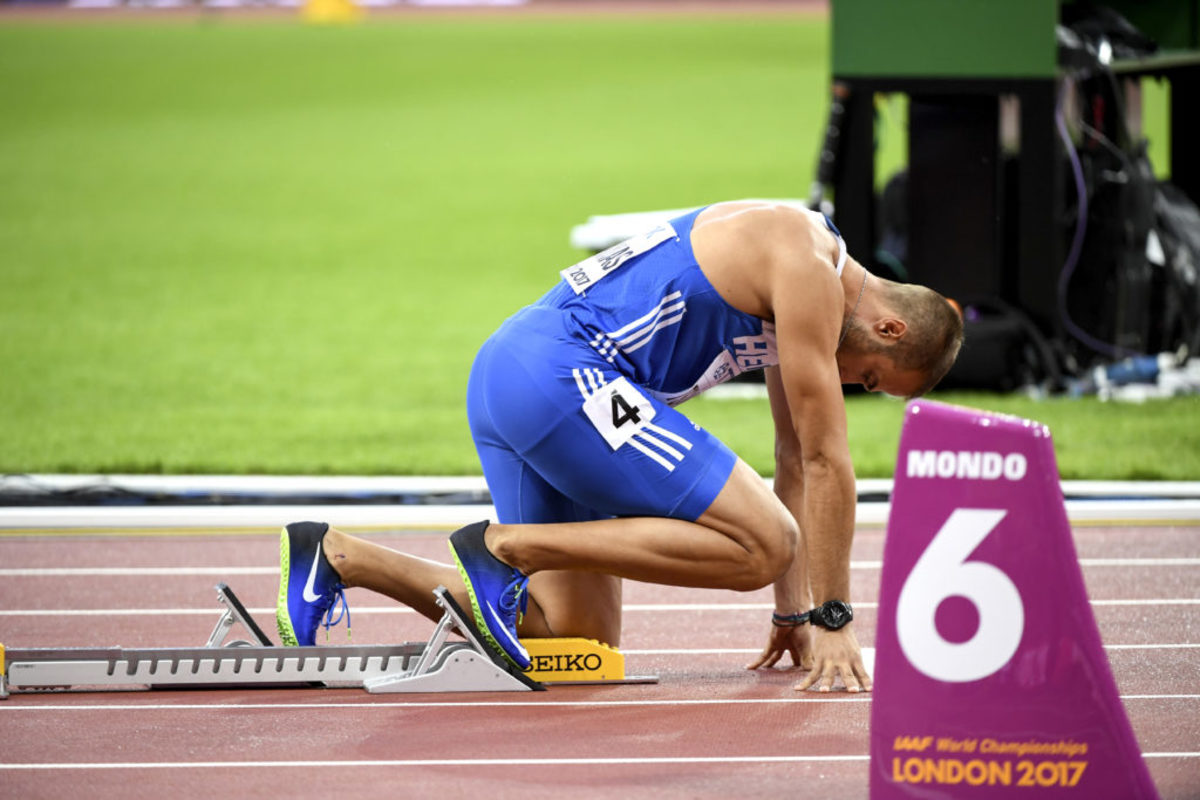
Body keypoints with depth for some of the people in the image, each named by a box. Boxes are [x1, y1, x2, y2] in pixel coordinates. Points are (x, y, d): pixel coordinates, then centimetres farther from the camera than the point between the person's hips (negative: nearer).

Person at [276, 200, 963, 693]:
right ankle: (507, 546, -15)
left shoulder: (801, 286, 21)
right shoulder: (809, 271, -9)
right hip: (561, 374, -10)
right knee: (758, 544, -16)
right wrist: (832, 623, -5)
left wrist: (795, 612, 26)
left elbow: (797, 459, 27)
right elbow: (827, 462, -8)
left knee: (583, 638, 9)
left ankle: (336, 556, 10)